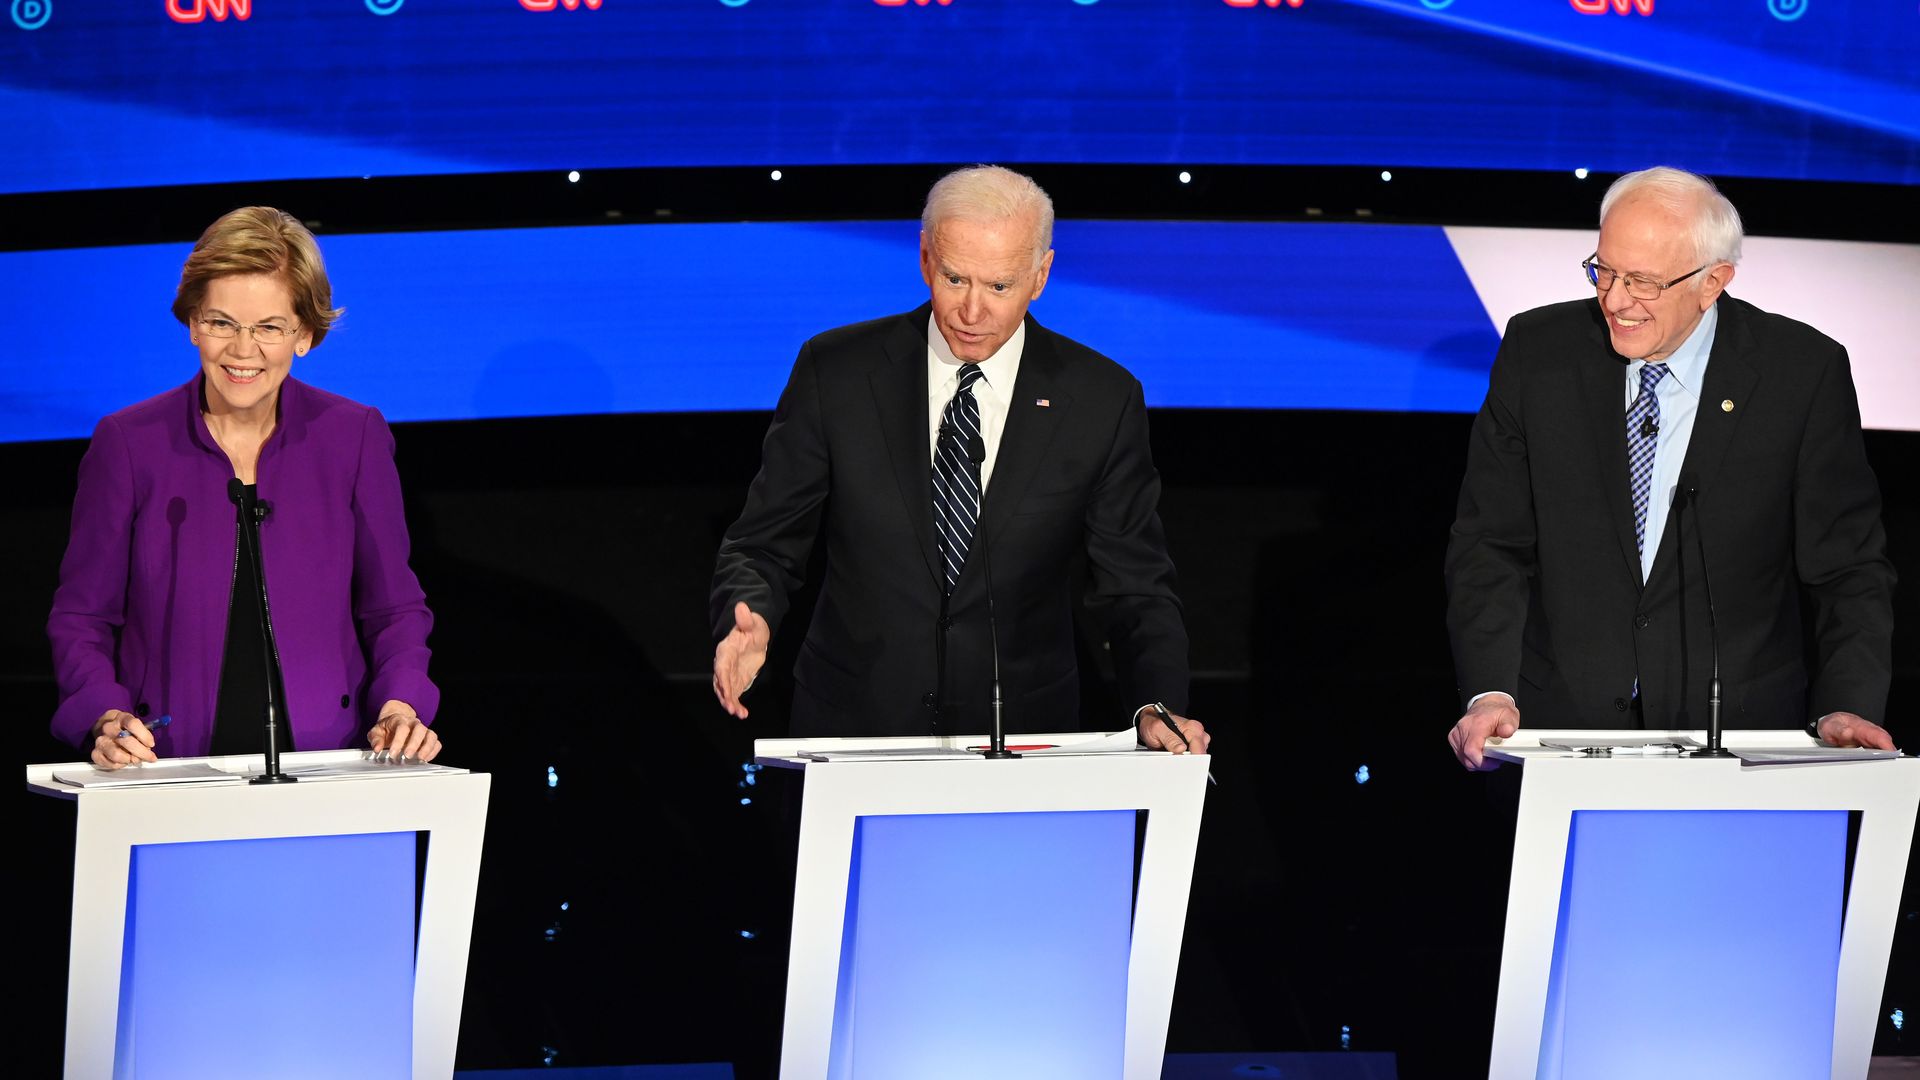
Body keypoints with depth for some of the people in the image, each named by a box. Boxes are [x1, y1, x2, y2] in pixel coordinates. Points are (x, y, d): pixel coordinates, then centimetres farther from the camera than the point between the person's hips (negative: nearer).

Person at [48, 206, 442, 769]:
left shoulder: (356, 437, 7)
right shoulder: (127, 443, 4)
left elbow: (394, 610, 14)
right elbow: (82, 618, 9)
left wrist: (400, 708, -4)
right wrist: (107, 719, -8)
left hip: (325, 769, 0)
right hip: (169, 769, 0)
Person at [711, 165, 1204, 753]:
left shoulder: (1103, 400, -3)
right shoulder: (835, 371, -3)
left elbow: (1137, 589, 1)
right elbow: (766, 544, 2)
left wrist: (1157, 708, -18)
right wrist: (750, 622, -20)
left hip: (1022, 741, 1)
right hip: (854, 724, -1)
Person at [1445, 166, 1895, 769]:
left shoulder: (1803, 373, -3)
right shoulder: (1538, 352, 1)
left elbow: (1847, 567, 2)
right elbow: (1491, 544, 4)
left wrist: (1845, 709, -14)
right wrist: (1490, 693, -11)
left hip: (1738, 724, -1)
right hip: (1565, 717, 1)